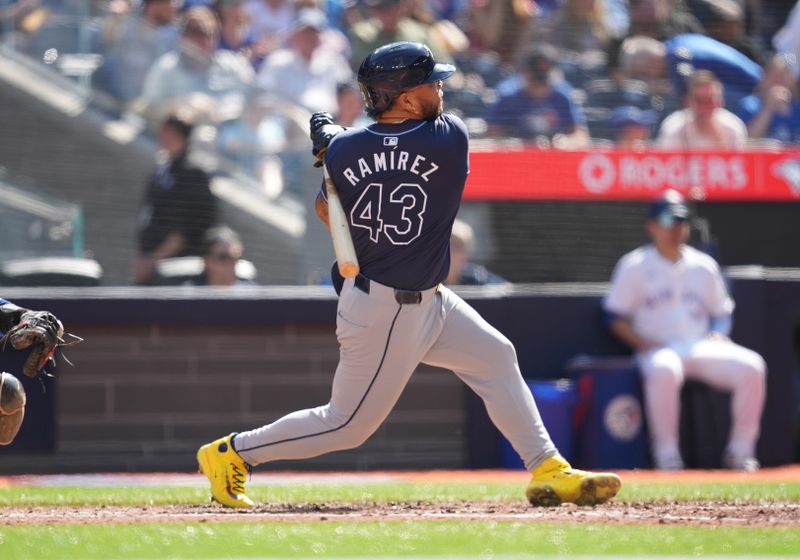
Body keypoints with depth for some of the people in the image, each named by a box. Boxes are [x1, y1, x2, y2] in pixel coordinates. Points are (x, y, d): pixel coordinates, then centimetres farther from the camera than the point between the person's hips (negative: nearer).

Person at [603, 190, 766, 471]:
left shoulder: (704, 266, 16)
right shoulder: (634, 266, 5)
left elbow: (721, 313, 23)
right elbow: (615, 317, 2)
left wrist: (719, 336, 0)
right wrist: (647, 344, -12)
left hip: (703, 347, 4)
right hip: (658, 349, -4)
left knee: (752, 366, -22)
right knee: (664, 370, -41)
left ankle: (740, 450, -13)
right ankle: (667, 455, -31)